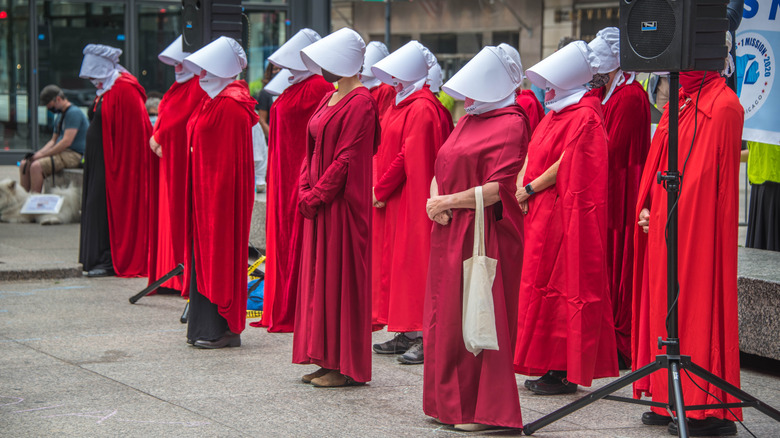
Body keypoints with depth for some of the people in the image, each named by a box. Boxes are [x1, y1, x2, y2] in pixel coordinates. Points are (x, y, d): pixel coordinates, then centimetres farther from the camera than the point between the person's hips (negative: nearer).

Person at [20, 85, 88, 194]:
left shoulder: (73, 112, -13)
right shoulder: (59, 116, 20)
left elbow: (67, 142, -21)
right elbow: (53, 141, 23)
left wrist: (42, 154, -17)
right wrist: (38, 153, 4)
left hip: (74, 155, -10)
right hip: (62, 152, 10)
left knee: (36, 166, -28)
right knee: (24, 164, -1)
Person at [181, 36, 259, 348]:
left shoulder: (230, 106, -17)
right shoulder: (212, 100, 13)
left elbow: (229, 159, -20)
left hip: (221, 192, -10)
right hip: (205, 191, 10)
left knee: (218, 253, -5)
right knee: (204, 253, 12)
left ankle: (225, 330, 2)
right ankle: (205, 328, 18)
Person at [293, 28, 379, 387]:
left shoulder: (360, 103, -14)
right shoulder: (330, 99, 15)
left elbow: (347, 159, -19)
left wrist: (315, 196, -16)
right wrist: (305, 190, 2)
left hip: (343, 204, -9)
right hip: (319, 204, 9)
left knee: (341, 279, -4)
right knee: (320, 277, 11)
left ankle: (347, 367, 3)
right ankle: (328, 360, 18)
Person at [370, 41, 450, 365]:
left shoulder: (421, 108, -16)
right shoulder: (402, 103, 15)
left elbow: (409, 156, -19)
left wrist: (380, 190, -13)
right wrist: (379, 189, 11)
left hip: (411, 198, -10)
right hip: (393, 199, 10)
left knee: (413, 262, -8)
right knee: (395, 260, 12)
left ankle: (424, 338, -5)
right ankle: (406, 335, 17)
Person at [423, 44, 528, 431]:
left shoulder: (510, 124, -10)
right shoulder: (468, 121, 17)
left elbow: (499, 188, -18)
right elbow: (441, 170, 18)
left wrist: (448, 202, -12)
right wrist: (436, 201, -2)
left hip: (484, 235, -9)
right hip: (451, 233, 9)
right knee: (447, 317, 11)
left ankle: (482, 410, 3)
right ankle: (451, 402, 19)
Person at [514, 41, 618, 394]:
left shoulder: (584, 115, -13)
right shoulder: (556, 111, 16)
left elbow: (566, 163, -18)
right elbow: (533, 151, 16)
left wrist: (530, 189, -11)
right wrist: (522, 186, 0)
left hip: (564, 215, -9)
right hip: (541, 212, 9)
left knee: (560, 285, -6)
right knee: (542, 282, 9)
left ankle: (564, 373, -1)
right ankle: (552, 366, 14)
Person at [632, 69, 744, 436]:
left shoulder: (723, 108, -13)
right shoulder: (679, 102, 14)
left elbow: (706, 177, -17)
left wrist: (667, 214, -15)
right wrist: (648, 208, 5)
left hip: (696, 232, -9)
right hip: (663, 226, 9)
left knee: (694, 306, -6)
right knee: (665, 306, 10)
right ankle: (672, 401, 17)